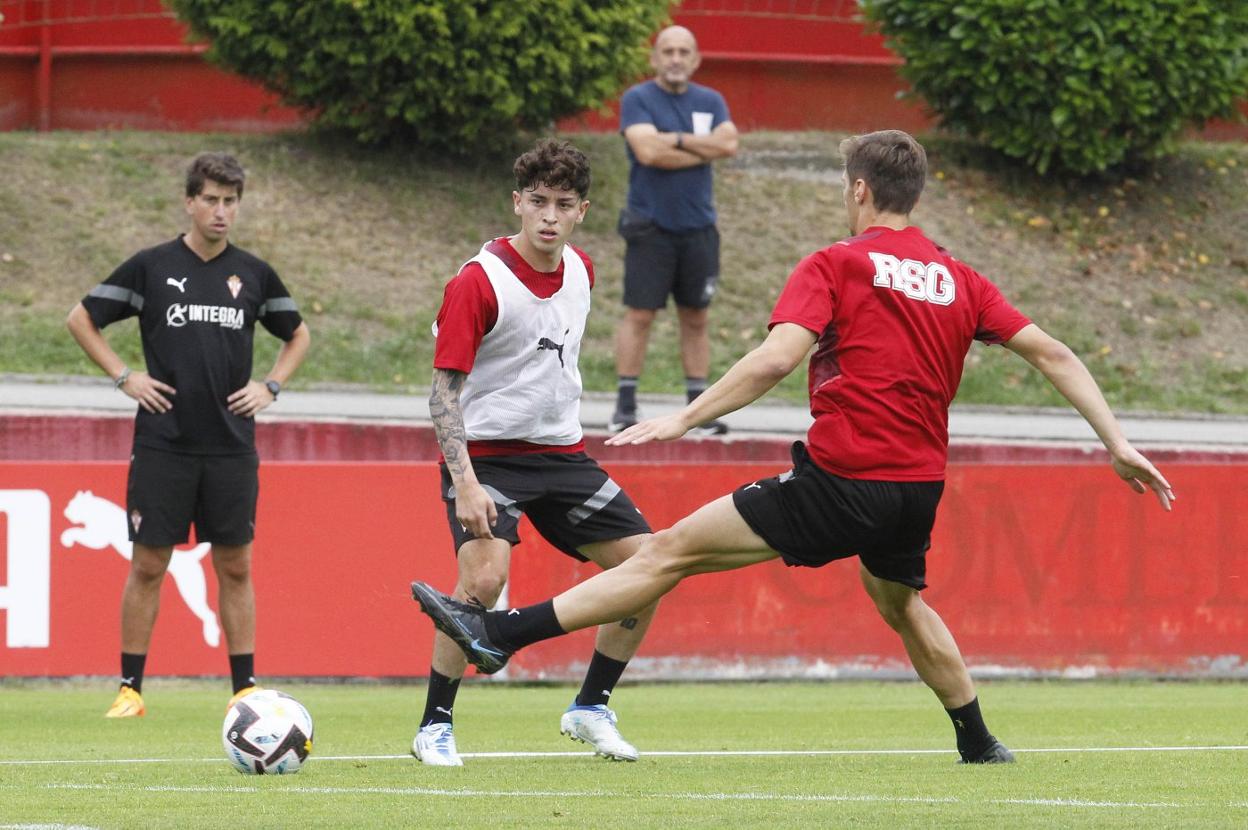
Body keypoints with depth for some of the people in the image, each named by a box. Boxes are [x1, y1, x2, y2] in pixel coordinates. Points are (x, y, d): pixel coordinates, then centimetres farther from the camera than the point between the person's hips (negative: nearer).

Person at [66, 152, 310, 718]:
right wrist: (124, 377, -1)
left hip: (231, 448, 2)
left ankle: (245, 687, 8)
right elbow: (81, 320, 7)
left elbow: (298, 335, 23)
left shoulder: (253, 274, 7)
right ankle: (129, 688, 6)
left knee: (235, 566, 3)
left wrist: (271, 386, 8)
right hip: (163, 444, -2)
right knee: (148, 565, -1)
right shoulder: (151, 267, 0)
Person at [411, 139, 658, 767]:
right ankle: (434, 726, -12)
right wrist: (466, 484, -27)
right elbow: (444, 390, -17)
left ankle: (591, 709, 15)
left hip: (561, 452, 7)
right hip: (486, 453, -7)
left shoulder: (580, 270, 5)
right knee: (484, 576, -28)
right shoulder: (478, 282, -16)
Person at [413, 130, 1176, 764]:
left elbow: (776, 358, -18)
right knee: (900, 602, 35)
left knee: (673, 552, -5)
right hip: (920, 488, 6)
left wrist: (685, 419, -17)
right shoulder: (959, 280, 11)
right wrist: (1117, 443, 13)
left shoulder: (835, 265, -4)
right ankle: (978, 741, 43)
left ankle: (500, 633, -8)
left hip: (841, 479, -6)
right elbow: (1053, 354, 9)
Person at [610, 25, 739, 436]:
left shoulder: (710, 102, 10)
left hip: (698, 227, 4)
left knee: (696, 318, 7)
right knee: (639, 314, -5)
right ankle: (625, 406, 0)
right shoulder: (637, 100, -3)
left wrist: (676, 139, -12)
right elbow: (648, 151, -18)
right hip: (651, 227, -4)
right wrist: (703, 151, -9)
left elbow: (728, 143, -7)